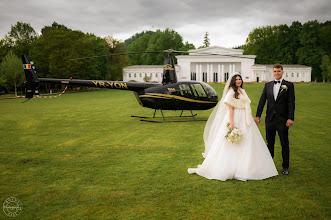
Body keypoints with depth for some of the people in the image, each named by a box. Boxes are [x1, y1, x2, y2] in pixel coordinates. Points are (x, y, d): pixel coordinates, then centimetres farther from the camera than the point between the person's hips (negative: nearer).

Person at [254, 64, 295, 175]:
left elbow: (291, 103, -6)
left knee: (284, 144, 5)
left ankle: (285, 167, 17)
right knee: (270, 144, 12)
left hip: (283, 120, -3)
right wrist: (258, 116, 0)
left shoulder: (289, 85, -1)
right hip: (270, 119, 3)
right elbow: (262, 101, 7)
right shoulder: (268, 85, 10)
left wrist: (290, 118, -14)